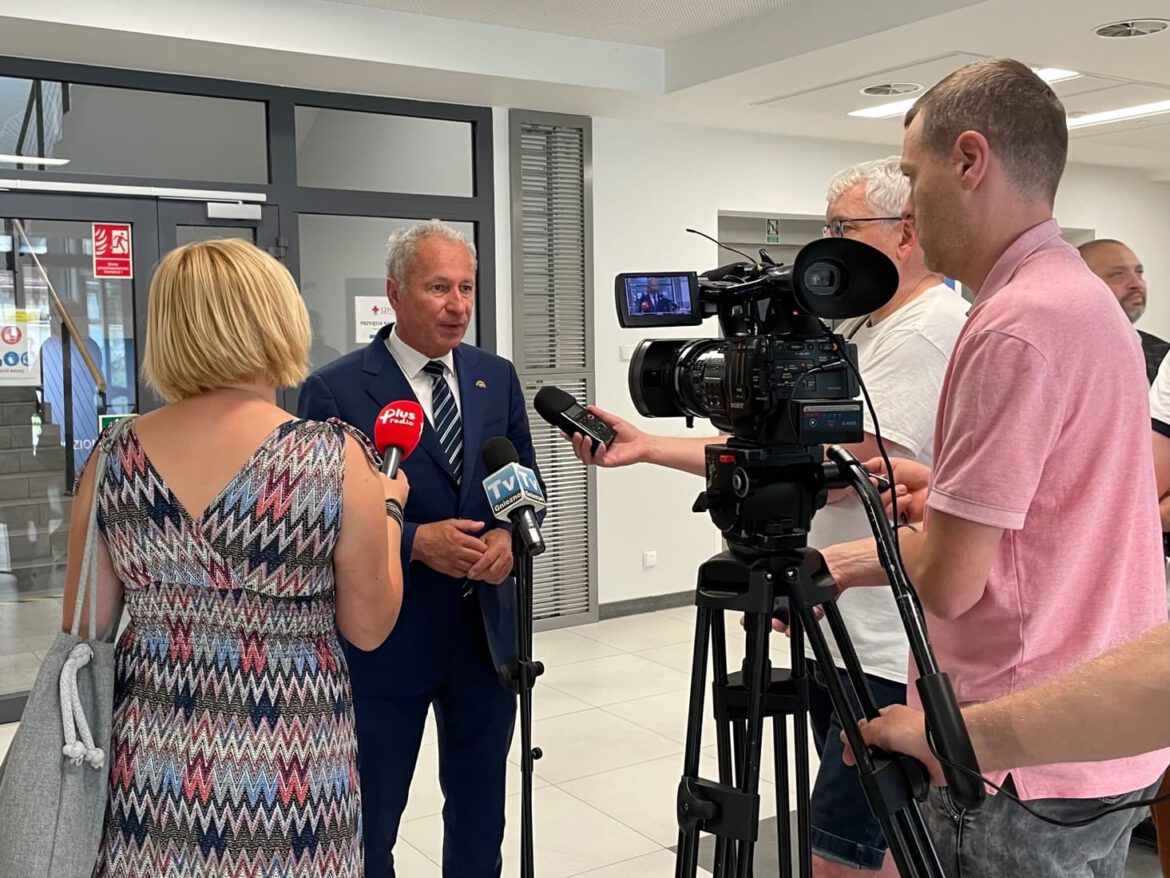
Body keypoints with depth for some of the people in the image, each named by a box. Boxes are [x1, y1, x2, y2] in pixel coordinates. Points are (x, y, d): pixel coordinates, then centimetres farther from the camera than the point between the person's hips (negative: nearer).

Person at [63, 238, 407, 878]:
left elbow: (84, 629, 3)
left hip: (148, 765, 3)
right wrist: (386, 507, 8)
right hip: (289, 772, -3)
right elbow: (368, 628, -5)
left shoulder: (113, 459, -6)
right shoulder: (335, 457, -16)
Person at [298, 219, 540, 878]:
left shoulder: (497, 377, 4)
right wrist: (416, 541, -23)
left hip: (486, 629, 5)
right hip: (386, 639, -4)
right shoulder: (336, 390, -11)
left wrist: (507, 536, -11)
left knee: (481, 809, 20)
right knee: (370, 822, 13)